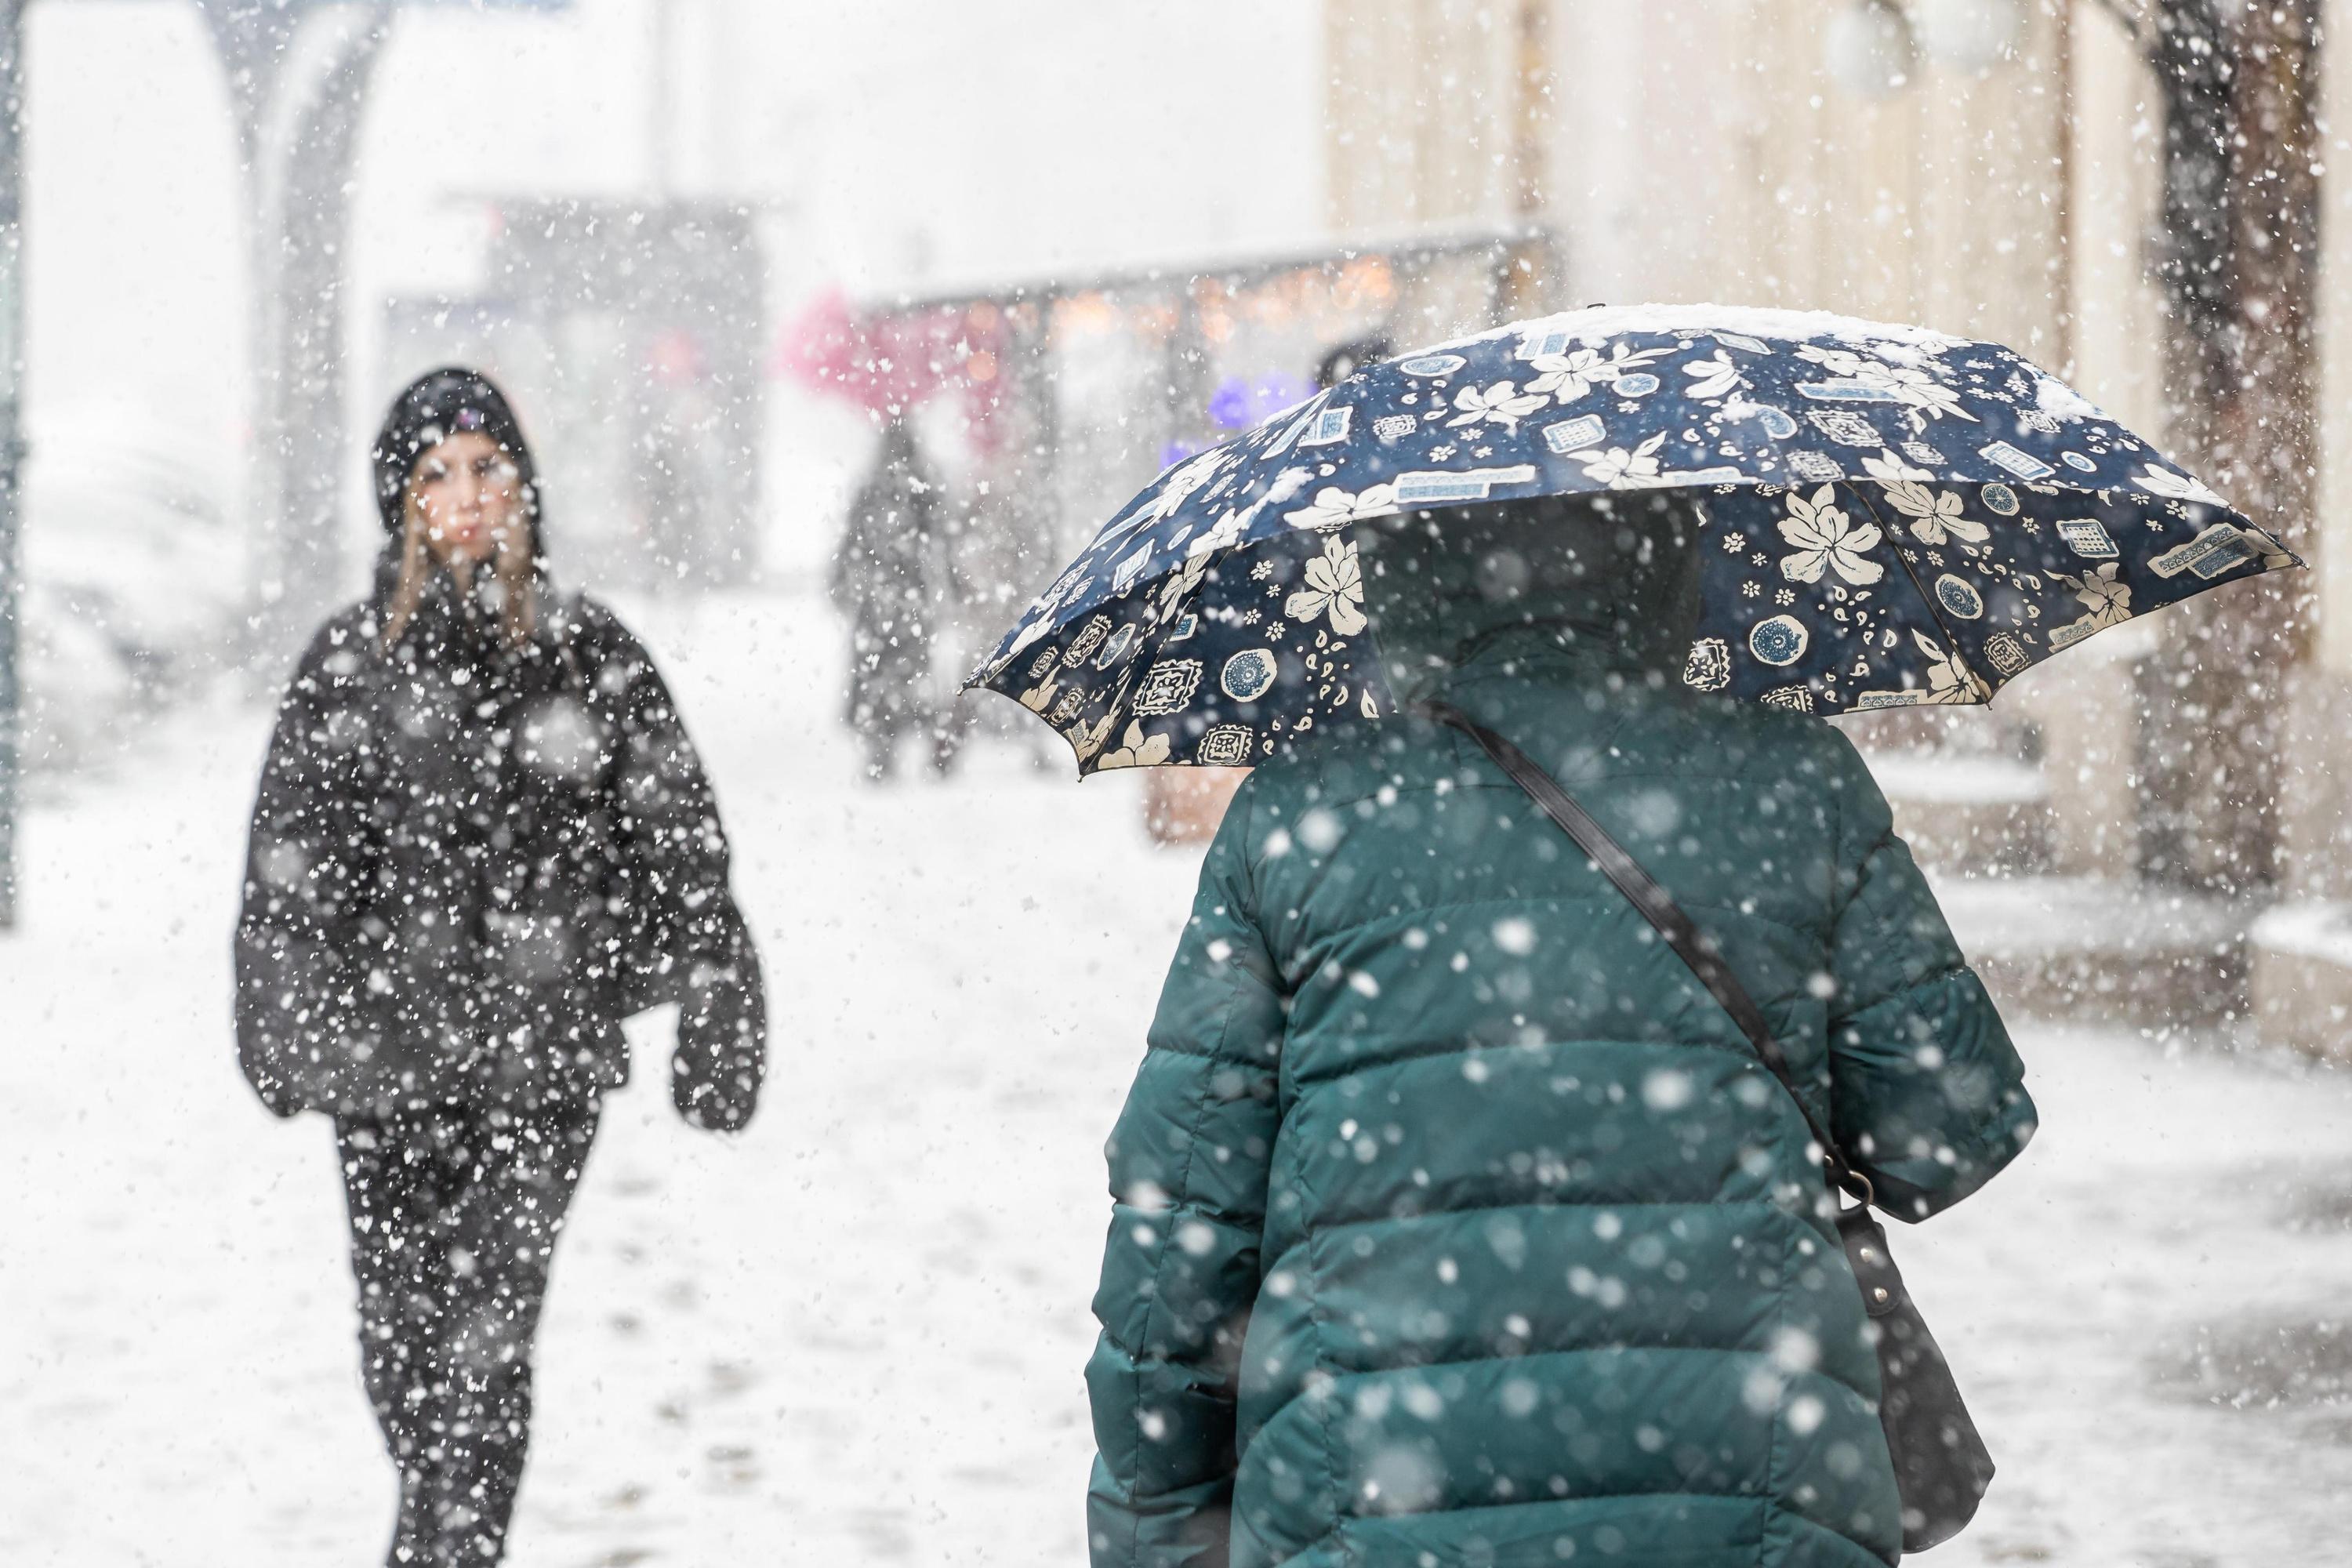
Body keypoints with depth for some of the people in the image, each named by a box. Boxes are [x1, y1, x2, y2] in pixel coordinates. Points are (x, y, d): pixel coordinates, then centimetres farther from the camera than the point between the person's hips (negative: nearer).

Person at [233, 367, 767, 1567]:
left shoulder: (593, 654, 2)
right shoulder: (350, 658, 2)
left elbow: (682, 849, 4)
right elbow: (289, 860, 4)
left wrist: (716, 1018, 1)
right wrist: (281, 1026, -1)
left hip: (546, 1056, -2)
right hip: (387, 1050, 2)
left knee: (485, 1333, -10)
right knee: (401, 1331, 11)